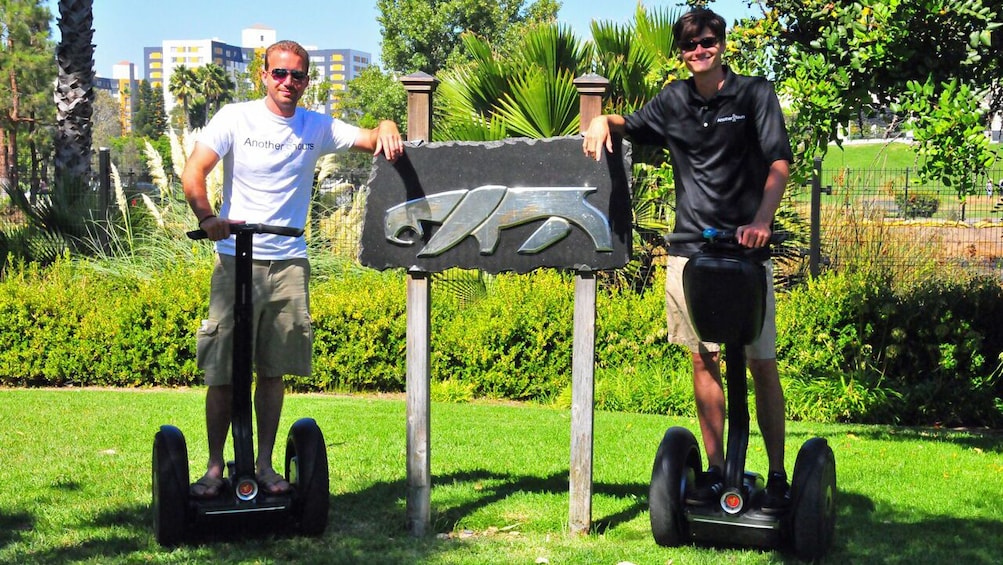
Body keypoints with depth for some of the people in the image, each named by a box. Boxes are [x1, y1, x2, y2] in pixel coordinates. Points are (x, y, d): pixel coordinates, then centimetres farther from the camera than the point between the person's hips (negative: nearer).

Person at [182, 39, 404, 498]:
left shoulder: (317, 128, 8)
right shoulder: (236, 119, 0)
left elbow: (371, 141, 8)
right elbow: (193, 172, -7)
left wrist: (386, 127, -17)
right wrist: (206, 217, -25)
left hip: (289, 262, 3)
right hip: (237, 259, -2)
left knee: (273, 371, 7)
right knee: (222, 373, -2)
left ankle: (264, 465, 17)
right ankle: (215, 468, 9)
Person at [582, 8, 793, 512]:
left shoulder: (754, 94, -1)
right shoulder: (674, 101, 10)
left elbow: (780, 162, -11)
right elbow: (633, 127, 28)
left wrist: (761, 220, -26)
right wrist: (604, 120, 4)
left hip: (746, 249, -4)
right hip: (690, 248, 4)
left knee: (762, 365, -2)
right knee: (703, 361, 7)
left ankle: (777, 476, 5)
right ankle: (715, 471, 15)